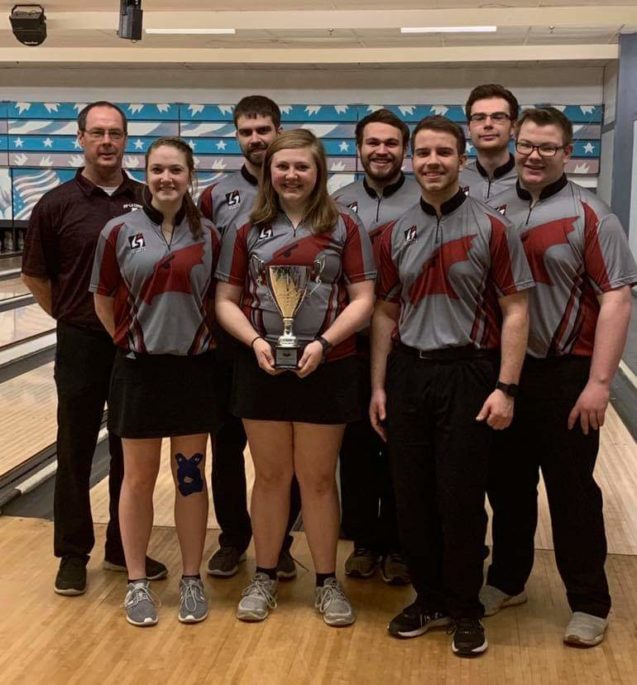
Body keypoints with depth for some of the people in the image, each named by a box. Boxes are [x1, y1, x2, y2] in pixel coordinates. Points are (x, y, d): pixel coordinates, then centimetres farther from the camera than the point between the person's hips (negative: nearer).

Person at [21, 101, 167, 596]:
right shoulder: (57, 205, -4)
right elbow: (35, 276, 4)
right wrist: (73, 318, 6)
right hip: (82, 345, -2)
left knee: (131, 450, 12)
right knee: (76, 450, 7)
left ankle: (124, 548, 26)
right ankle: (73, 554, 20)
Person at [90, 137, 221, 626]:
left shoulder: (208, 236, 0)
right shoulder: (119, 231, -4)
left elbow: (218, 300, 8)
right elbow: (104, 301, 4)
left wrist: (196, 338, 5)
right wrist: (130, 342, 7)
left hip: (194, 369, 1)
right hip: (139, 369, -1)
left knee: (191, 476, 9)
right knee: (139, 479, 8)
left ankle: (192, 580, 23)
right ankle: (137, 583, 22)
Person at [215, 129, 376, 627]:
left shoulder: (344, 227, -1)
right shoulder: (249, 230, 4)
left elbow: (362, 300, -4)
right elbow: (227, 300, 4)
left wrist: (323, 343, -18)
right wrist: (255, 341, -14)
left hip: (327, 369, -1)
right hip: (262, 368, 2)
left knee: (318, 478, 8)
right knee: (271, 475, 11)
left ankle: (327, 581, 22)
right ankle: (265, 577, 26)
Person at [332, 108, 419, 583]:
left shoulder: (427, 202, -1)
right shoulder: (338, 204, 7)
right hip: (352, 347, 2)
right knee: (356, 447, 9)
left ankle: (397, 545, 21)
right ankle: (363, 541, 24)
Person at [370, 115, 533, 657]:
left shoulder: (492, 228, -4)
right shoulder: (396, 234, 8)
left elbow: (515, 311, -6)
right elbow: (386, 313, 11)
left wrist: (505, 387, -13)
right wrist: (378, 386, 6)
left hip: (468, 373, -4)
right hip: (408, 373, 4)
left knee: (461, 499, 2)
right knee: (412, 496, 9)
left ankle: (465, 609, 20)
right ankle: (429, 598, 27)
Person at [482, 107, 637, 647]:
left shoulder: (589, 215, -6)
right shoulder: (492, 212, 6)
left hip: (564, 374, -4)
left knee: (572, 491, 6)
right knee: (507, 484, 16)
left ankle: (589, 603, 20)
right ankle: (507, 581, 34)